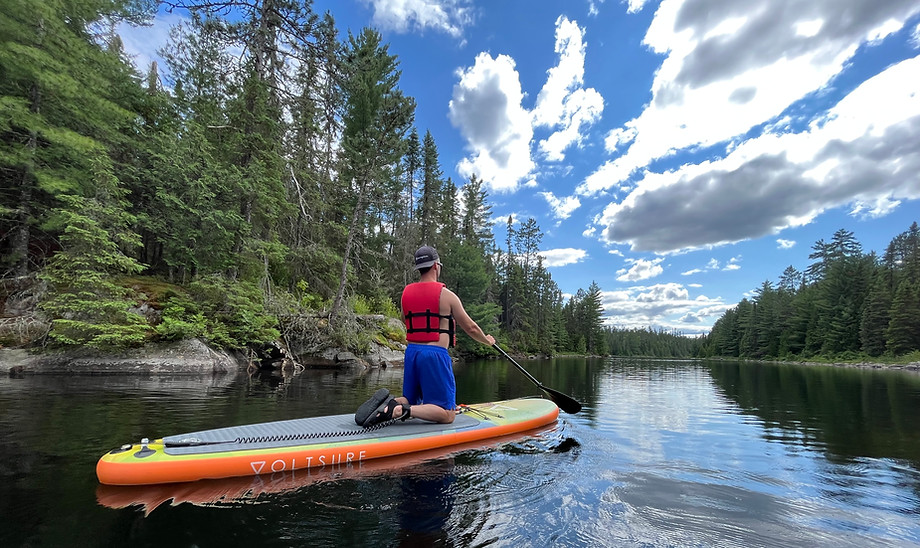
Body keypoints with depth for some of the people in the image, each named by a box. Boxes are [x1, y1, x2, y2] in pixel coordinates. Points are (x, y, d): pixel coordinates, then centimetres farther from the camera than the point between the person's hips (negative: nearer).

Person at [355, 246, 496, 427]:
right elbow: (471, 328, 3)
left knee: (409, 402, 23)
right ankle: (399, 410, -24)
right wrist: (487, 340, 22)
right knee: (447, 415, -1)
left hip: (411, 352, 6)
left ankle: (388, 402, -10)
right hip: (435, 354, -6)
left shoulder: (406, 293, 9)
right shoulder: (446, 295, -5)